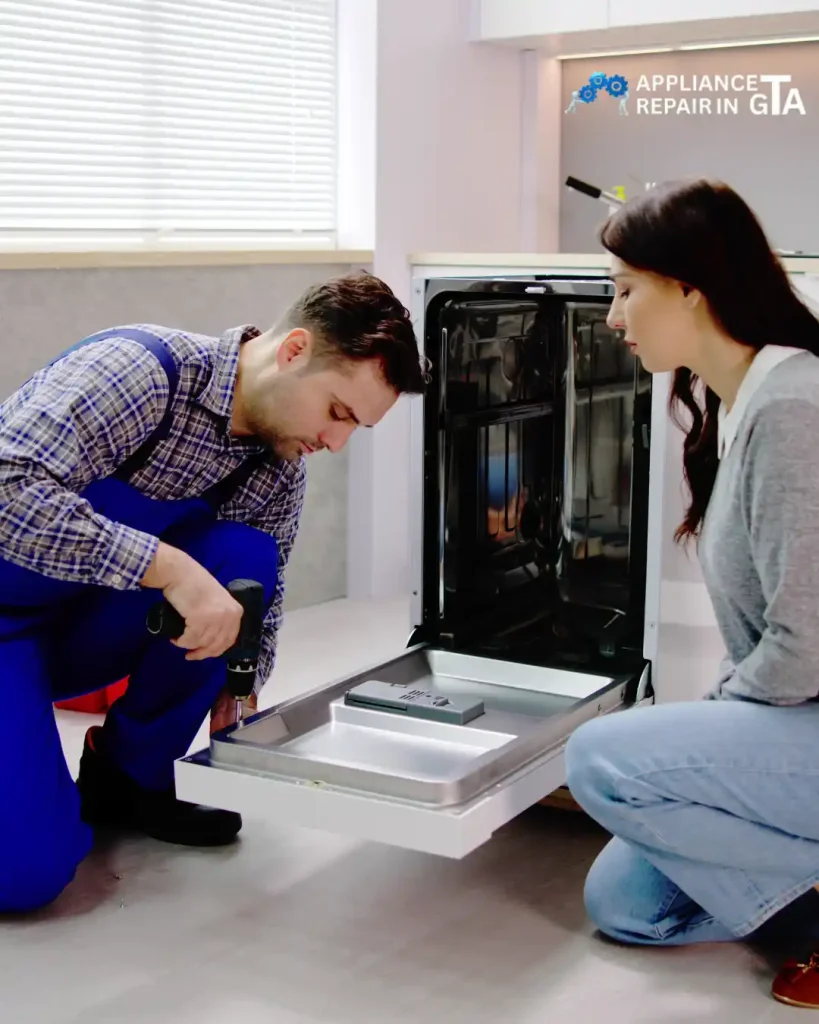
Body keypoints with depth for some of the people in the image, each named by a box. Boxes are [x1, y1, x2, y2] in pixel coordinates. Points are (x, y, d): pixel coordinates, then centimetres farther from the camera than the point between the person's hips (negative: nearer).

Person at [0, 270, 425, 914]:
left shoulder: (278, 470, -3)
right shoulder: (140, 369, -26)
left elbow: (256, 597, 9)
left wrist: (238, 690, -7)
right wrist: (169, 568, -41)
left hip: (87, 625, 7)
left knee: (245, 556, -21)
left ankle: (128, 781, -3)